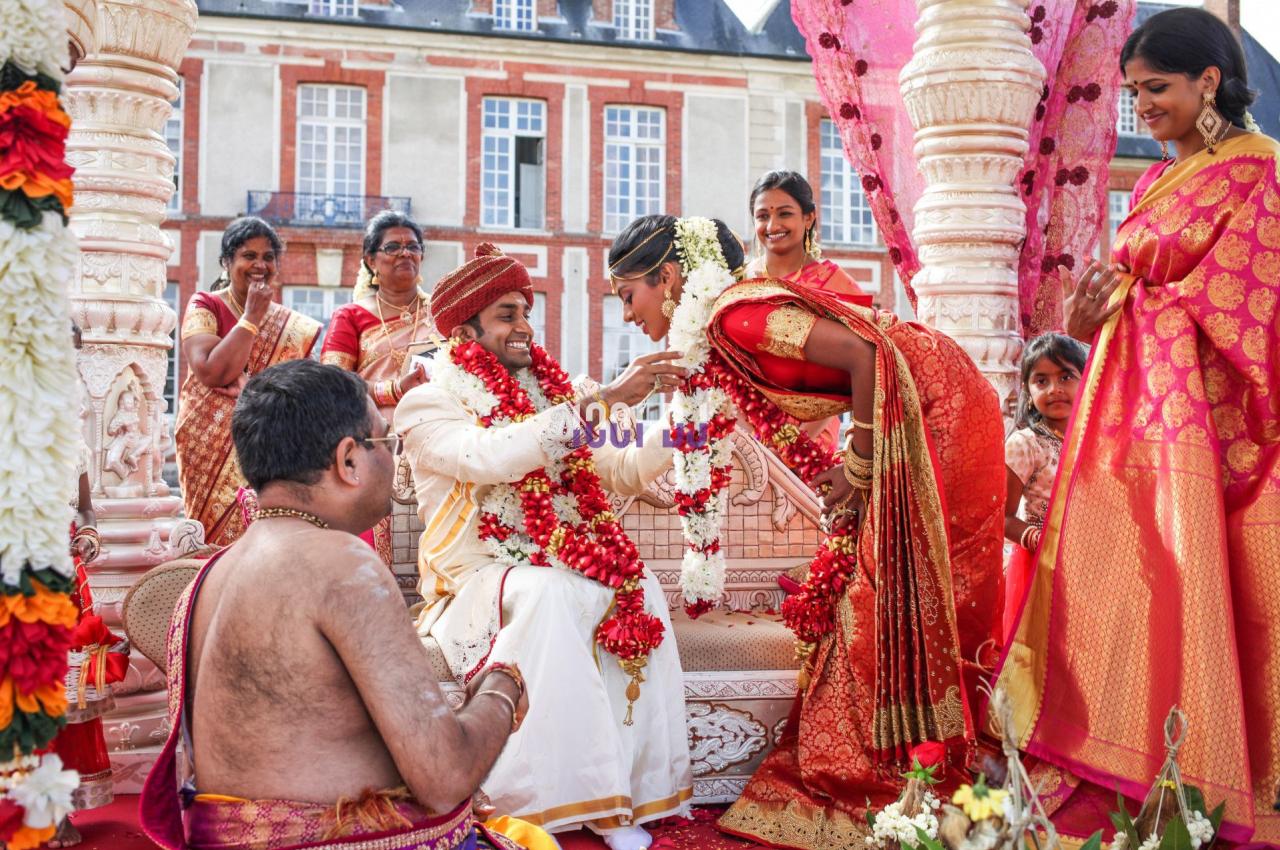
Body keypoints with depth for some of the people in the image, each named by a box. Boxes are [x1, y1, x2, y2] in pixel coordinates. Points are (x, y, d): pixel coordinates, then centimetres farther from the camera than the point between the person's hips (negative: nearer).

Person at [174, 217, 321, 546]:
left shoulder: (292, 325, 11)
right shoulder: (204, 307, 1)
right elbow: (211, 372, -15)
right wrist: (252, 317, -11)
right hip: (214, 453, -3)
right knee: (224, 539, -6)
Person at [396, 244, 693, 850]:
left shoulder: (549, 394, 16)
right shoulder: (428, 405, -2)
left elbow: (622, 473, 13)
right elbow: (491, 457, -23)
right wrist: (604, 398, -25)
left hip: (564, 565, 5)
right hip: (481, 578, -5)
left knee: (638, 589, -24)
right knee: (549, 594, -35)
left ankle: (624, 791, -19)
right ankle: (560, 794, -29)